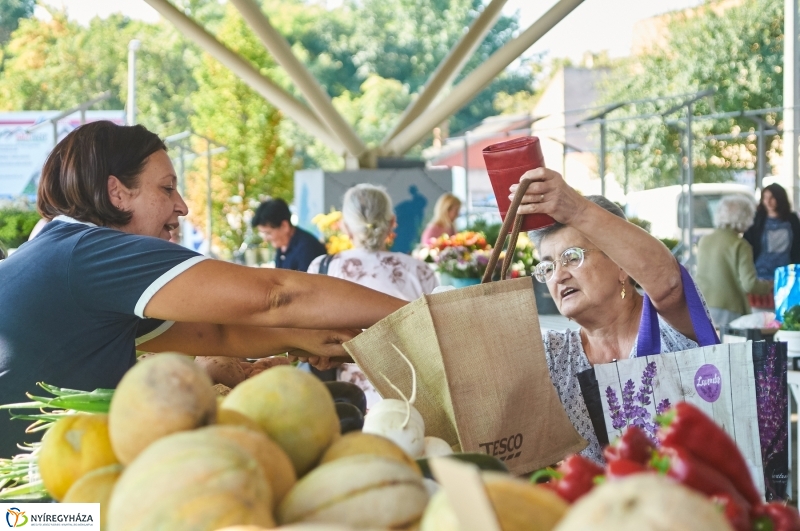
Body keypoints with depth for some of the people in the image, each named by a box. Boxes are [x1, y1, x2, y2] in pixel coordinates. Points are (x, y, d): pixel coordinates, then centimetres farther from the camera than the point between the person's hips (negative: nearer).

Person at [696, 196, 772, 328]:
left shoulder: (704, 241, 7)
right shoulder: (740, 245, -11)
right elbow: (749, 284, -15)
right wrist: (769, 286, 5)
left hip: (702, 309, 6)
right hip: (728, 312, -6)